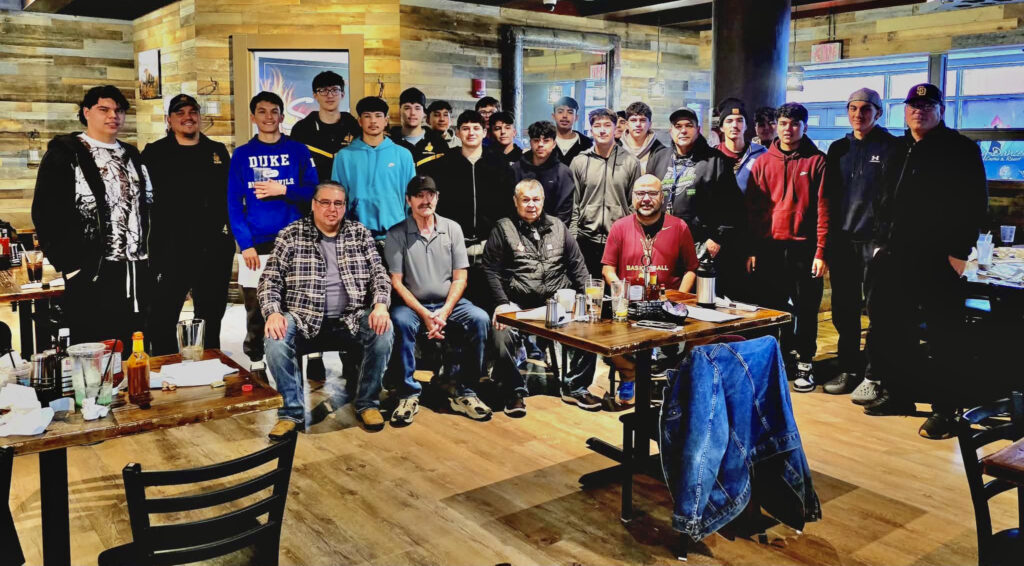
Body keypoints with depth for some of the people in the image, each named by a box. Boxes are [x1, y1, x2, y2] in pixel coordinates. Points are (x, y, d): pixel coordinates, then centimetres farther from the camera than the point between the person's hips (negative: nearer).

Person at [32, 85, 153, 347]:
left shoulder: (132, 156, 17)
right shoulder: (64, 154, -1)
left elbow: (147, 206, 18)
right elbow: (45, 213, -7)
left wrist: (151, 256, 8)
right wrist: (68, 264, -12)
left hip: (137, 272, 5)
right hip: (91, 273, -5)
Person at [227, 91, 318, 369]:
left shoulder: (298, 151, 6)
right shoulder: (242, 154, 6)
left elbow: (313, 191, 3)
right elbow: (234, 203, 1)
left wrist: (283, 190, -13)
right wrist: (245, 244, -9)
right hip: (256, 244, 0)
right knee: (256, 306, 5)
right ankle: (255, 360, 17)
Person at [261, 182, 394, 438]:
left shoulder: (360, 233, 9)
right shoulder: (291, 235, 4)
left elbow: (379, 274, 5)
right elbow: (270, 279, 1)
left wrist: (381, 304, -15)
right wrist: (273, 312, -17)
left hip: (351, 319, 1)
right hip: (303, 319, -1)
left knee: (383, 331, -28)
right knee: (275, 339, -31)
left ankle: (367, 403, -6)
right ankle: (292, 412, -10)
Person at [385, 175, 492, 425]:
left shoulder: (452, 229, 7)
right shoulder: (396, 234, 0)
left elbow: (460, 277, 3)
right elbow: (396, 282, -5)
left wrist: (444, 313, -12)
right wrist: (424, 314, -17)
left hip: (449, 303, 2)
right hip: (412, 304, -2)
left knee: (480, 319, -26)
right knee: (401, 322, -35)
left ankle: (463, 393, -15)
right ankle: (408, 394, -21)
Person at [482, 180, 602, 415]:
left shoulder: (558, 227, 16)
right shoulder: (503, 228, 6)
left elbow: (577, 265, 18)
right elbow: (491, 269, 2)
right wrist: (501, 303, -9)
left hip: (557, 301, 3)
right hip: (517, 303, -3)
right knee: (502, 337, -31)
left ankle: (575, 387, 2)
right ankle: (515, 391, -5)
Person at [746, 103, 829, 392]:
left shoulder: (816, 161, 0)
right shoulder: (763, 162, 7)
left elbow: (823, 208, -3)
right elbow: (753, 208, 6)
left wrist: (820, 251, -9)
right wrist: (752, 249, 0)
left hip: (804, 248, -2)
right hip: (769, 248, 2)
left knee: (806, 308, 4)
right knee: (772, 307, 8)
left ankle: (805, 363, 16)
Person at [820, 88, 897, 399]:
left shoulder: (889, 147, -1)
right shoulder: (838, 148, 14)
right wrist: (829, 238, 8)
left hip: (874, 239, -5)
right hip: (842, 239, 5)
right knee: (843, 309, 9)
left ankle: (873, 377, 6)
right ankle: (849, 370, 21)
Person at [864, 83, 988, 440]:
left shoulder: (961, 150, -2)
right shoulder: (899, 151, 17)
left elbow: (975, 205, -8)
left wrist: (959, 253, -14)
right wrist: (881, 242, 13)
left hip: (937, 262, -7)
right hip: (894, 257, 7)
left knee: (943, 337, -2)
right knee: (888, 331, 12)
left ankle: (946, 408, 7)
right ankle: (898, 393, 26)